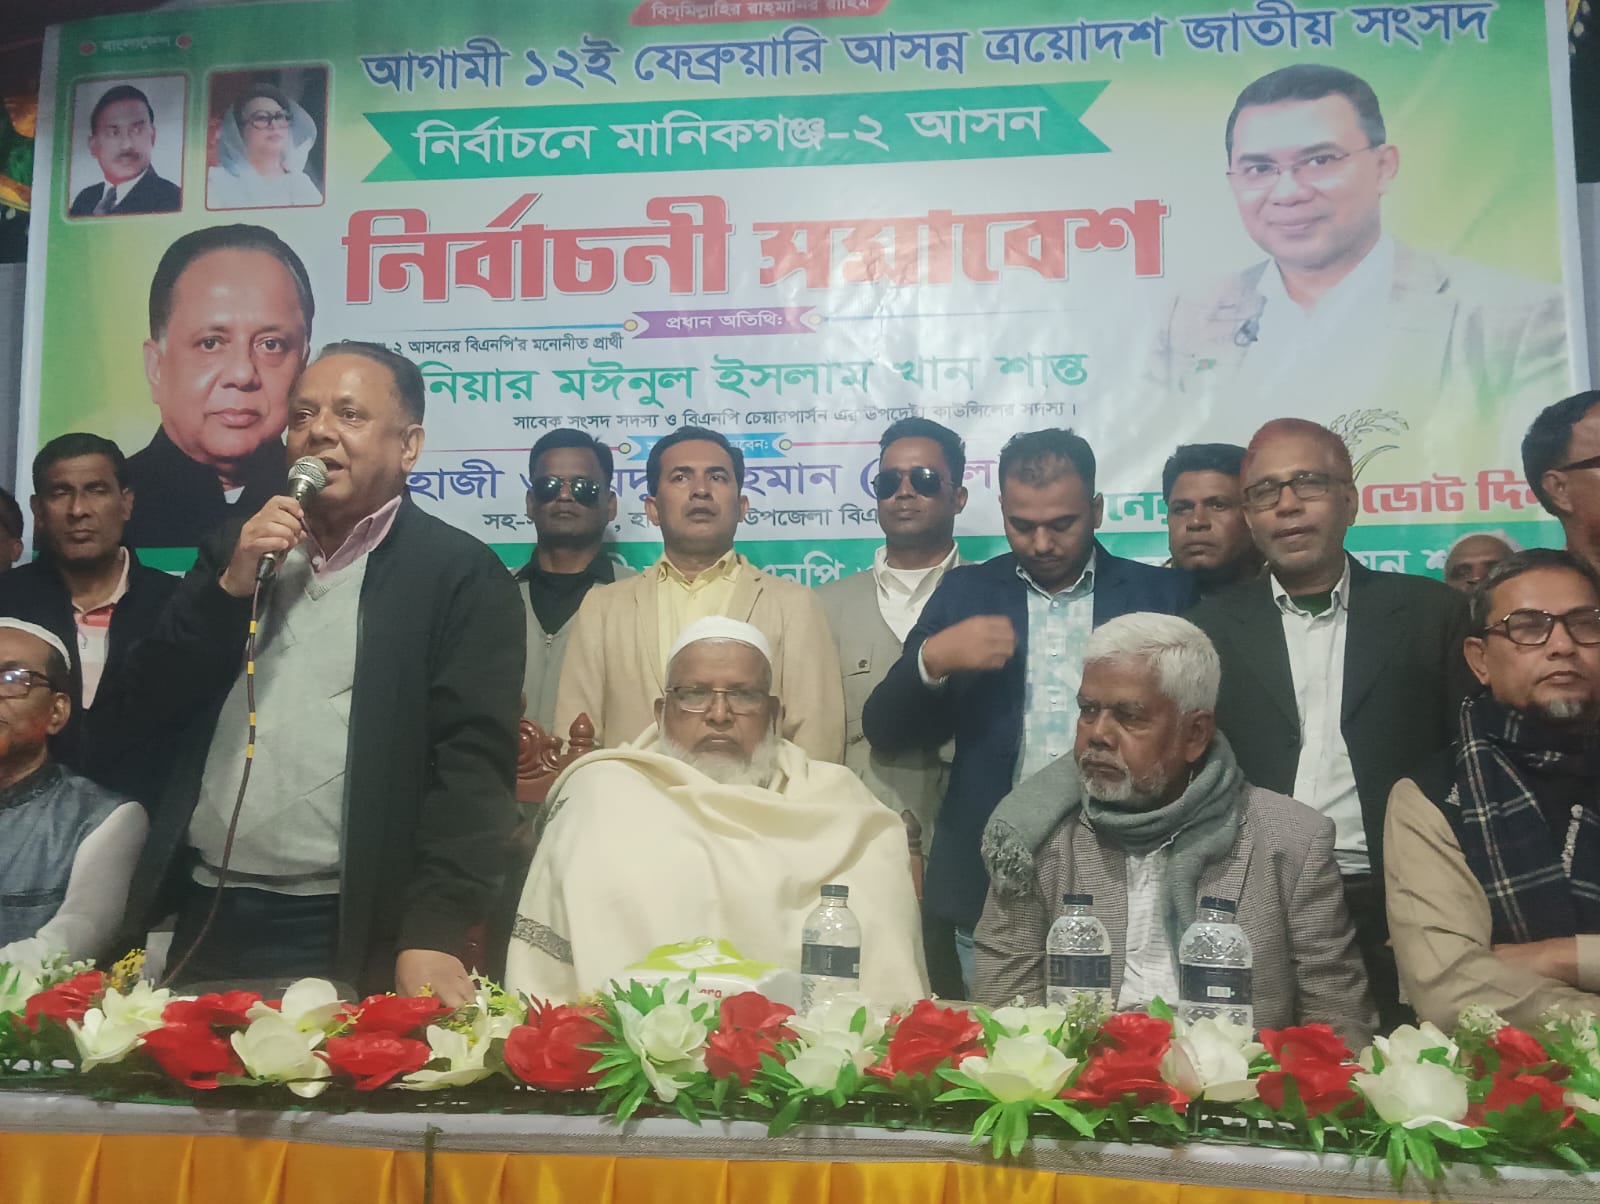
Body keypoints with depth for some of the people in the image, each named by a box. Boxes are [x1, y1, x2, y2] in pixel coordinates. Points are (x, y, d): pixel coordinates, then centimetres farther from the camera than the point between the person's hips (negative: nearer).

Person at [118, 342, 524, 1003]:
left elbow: (472, 763, -13)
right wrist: (230, 586, -8)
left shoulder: (462, 575, -6)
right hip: (207, 919, 5)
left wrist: (433, 935, -22)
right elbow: (151, 705, 6)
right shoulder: (238, 547, 10)